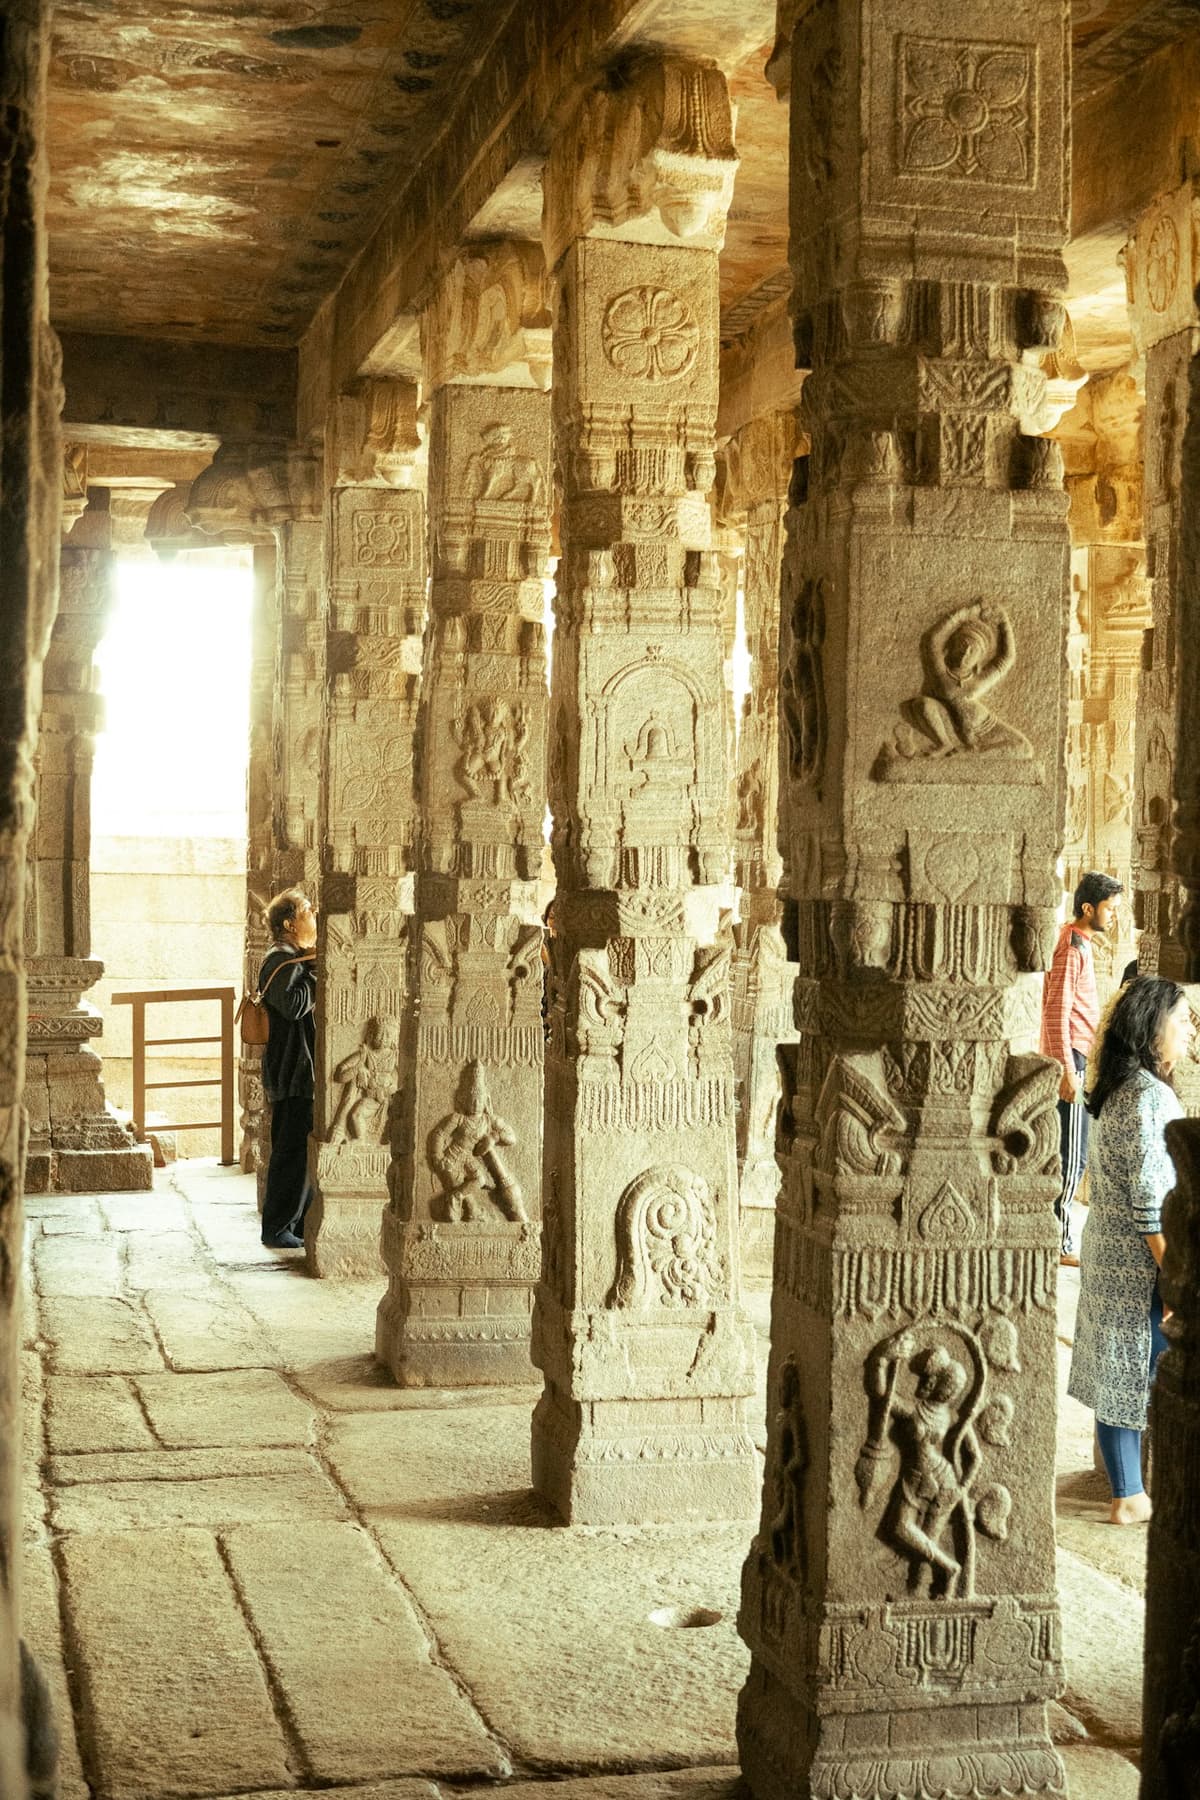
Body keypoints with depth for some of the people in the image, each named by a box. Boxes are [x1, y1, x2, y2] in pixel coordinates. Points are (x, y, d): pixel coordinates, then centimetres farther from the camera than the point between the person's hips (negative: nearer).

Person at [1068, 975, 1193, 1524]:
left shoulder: (1116, 1089, 9)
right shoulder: (1150, 1095, -19)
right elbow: (1150, 1203, -21)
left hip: (1106, 1255, 9)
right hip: (1144, 1265, -9)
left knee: (1117, 1377, 12)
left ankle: (1127, 1496, 19)